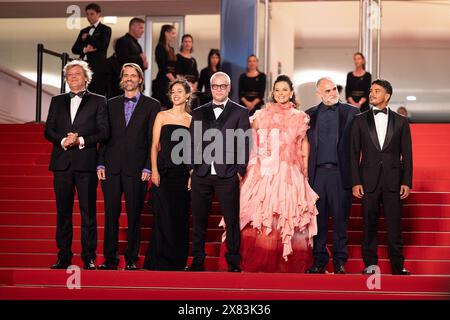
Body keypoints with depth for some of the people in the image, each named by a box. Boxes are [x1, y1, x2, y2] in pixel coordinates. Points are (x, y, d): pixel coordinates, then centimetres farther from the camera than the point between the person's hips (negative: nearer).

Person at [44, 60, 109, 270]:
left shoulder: (98, 101, 7)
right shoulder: (57, 101, 17)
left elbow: (103, 132, -2)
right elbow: (48, 131, 9)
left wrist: (81, 140, -14)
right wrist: (62, 141, -10)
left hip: (86, 164, -3)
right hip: (62, 163, 3)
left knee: (88, 212, -2)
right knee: (63, 212, 6)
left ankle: (89, 258, 3)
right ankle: (64, 257, 12)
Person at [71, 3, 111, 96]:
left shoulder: (105, 29, 6)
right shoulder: (84, 31, 22)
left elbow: (101, 44, -11)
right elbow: (74, 49, 14)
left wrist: (87, 38, 1)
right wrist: (84, 50, -6)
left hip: (98, 68, -5)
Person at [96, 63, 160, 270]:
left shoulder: (152, 105, 5)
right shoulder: (112, 104, 14)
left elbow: (153, 139, 0)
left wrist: (148, 168, -7)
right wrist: (100, 164, 2)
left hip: (136, 168, -2)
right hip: (112, 167, 2)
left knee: (134, 216, 2)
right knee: (111, 215, 3)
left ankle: (131, 259, 10)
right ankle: (110, 259, 9)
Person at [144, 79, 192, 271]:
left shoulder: (192, 120, 10)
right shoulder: (162, 116, 5)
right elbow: (155, 145, 1)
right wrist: (154, 170, -9)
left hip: (183, 172, 2)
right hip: (164, 171, -2)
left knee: (181, 218, 4)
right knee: (163, 216, -5)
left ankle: (177, 261, 14)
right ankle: (160, 261, 2)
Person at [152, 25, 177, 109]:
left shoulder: (171, 49, 17)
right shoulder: (160, 48, -6)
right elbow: (163, 68, -13)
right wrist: (175, 81, -14)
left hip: (172, 82, 8)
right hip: (163, 82, -8)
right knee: (163, 107, -11)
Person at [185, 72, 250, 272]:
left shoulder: (240, 112, 5)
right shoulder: (199, 113, 14)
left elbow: (245, 143, 1)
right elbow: (192, 142, 14)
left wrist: (240, 171, -5)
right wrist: (192, 168, 6)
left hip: (227, 175, -3)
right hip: (201, 175, 3)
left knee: (232, 220, 1)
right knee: (198, 220, 6)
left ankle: (233, 262, 9)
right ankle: (198, 261, 14)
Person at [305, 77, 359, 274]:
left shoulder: (351, 112, 5)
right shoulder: (310, 115, 11)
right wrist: (306, 172, 3)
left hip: (340, 173, -2)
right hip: (317, 173, 2)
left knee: (340, 219, 3)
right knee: (318, 219, 4)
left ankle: (339, 261, 12)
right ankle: (319, 260, 12)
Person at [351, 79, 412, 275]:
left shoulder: (401, 122, 7)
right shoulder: (360, 120, 7)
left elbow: (407, 155, 7)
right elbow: (354, 153, 4)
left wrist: (407, 182, -1)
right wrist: (355, 182, -3)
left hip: (393, 181, 0)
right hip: (369, 180, 0)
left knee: (394, 225, 0)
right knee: (369, 224, 4)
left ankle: (397, 266, 9)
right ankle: (370, 264, 14)